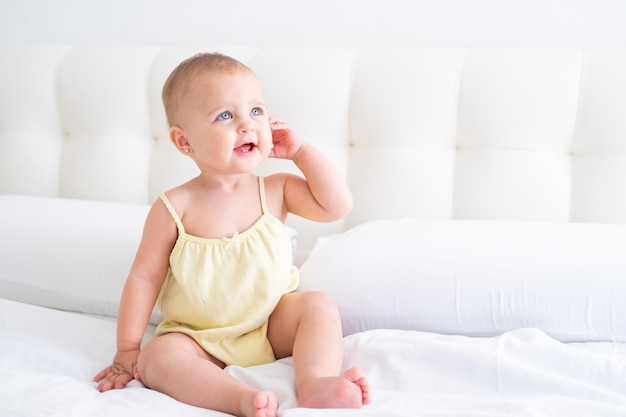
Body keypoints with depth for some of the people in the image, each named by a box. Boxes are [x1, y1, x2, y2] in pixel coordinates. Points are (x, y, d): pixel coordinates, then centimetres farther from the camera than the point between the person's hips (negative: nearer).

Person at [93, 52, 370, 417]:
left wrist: (300, 150, -11)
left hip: (274, 326, 3)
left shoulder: (276, 190, -3)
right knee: (156, 358, -28)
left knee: (319, 304, -20)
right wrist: (128, 350, -7)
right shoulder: (175, 208, -11)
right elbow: (144, 278, -7)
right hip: (201, 340, -2)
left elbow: (338, 205, -11)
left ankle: (315, 384, -39)